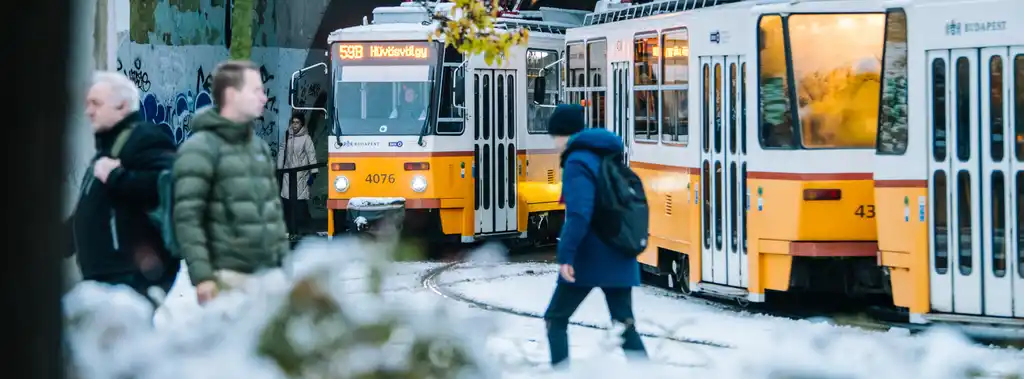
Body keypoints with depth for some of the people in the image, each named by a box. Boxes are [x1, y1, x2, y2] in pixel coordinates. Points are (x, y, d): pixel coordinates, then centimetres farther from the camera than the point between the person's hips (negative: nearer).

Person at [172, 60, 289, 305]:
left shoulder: (259, 147, 18)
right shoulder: (201, 148, -6)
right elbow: (187, 217, -12)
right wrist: (201, 275, -19)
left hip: (267, 276, 7)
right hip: (228, 277, -7)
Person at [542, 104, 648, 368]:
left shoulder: (577, 162, -12)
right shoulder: (607, 158, 14)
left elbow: (579, 213, -25)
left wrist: (566, 255, -28)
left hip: (589, 259, -7)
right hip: (619, 258, 7)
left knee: (555, 319, 7)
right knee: (625, 324, 8)